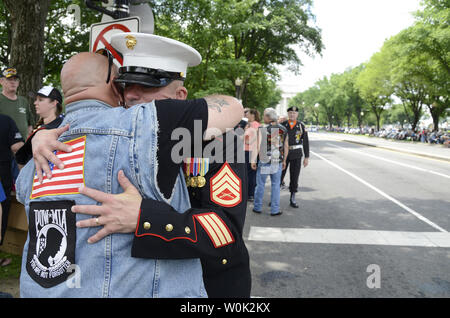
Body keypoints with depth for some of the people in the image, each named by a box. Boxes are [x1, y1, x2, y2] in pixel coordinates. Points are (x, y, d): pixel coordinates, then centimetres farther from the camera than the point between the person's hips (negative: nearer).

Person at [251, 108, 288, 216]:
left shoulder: (262, 129, -10)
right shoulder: (283, 130, 3)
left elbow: (258, 146, -12)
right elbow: (286, 147, 7)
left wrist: (253, 160, -5)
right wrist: (284, 160, 17)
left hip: (264, 162, -3)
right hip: (278, 162, 3)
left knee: (260, 184, 10)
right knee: (276, 185, 10)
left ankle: (257, 207, 20)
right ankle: (275, 210, 13)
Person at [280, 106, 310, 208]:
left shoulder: (301, 126, 0)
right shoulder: (282, 125, 0)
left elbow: (305, 142, 2)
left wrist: (307, 157, -1)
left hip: (296, 155, 0)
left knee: (294, 177, 4)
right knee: (279, 176, 1)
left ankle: (292, 199, 15)